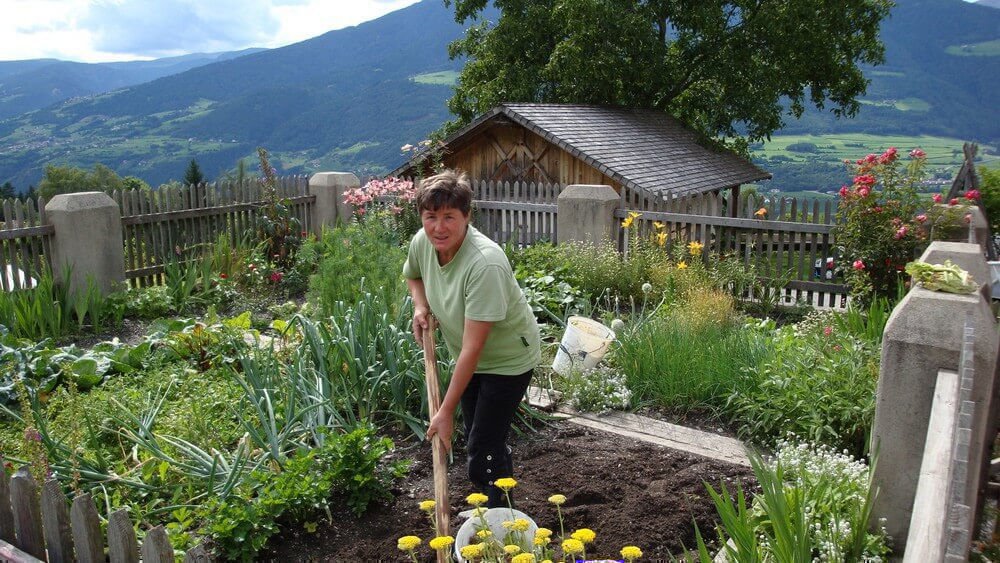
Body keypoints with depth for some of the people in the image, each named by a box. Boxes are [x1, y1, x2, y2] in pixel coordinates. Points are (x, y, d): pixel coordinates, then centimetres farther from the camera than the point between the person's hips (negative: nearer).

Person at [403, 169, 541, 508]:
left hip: (508, 359, -7)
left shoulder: (485, 263, -37)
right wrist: (420, 306, -8)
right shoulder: (422, 242, -14)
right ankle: (503, 508, 41)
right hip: (469, 359, 7)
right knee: (481, 440, 19)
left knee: (483, 451, -9)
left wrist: (446, 411, -29)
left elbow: (473, 348, -34)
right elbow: (412, 275, 13)